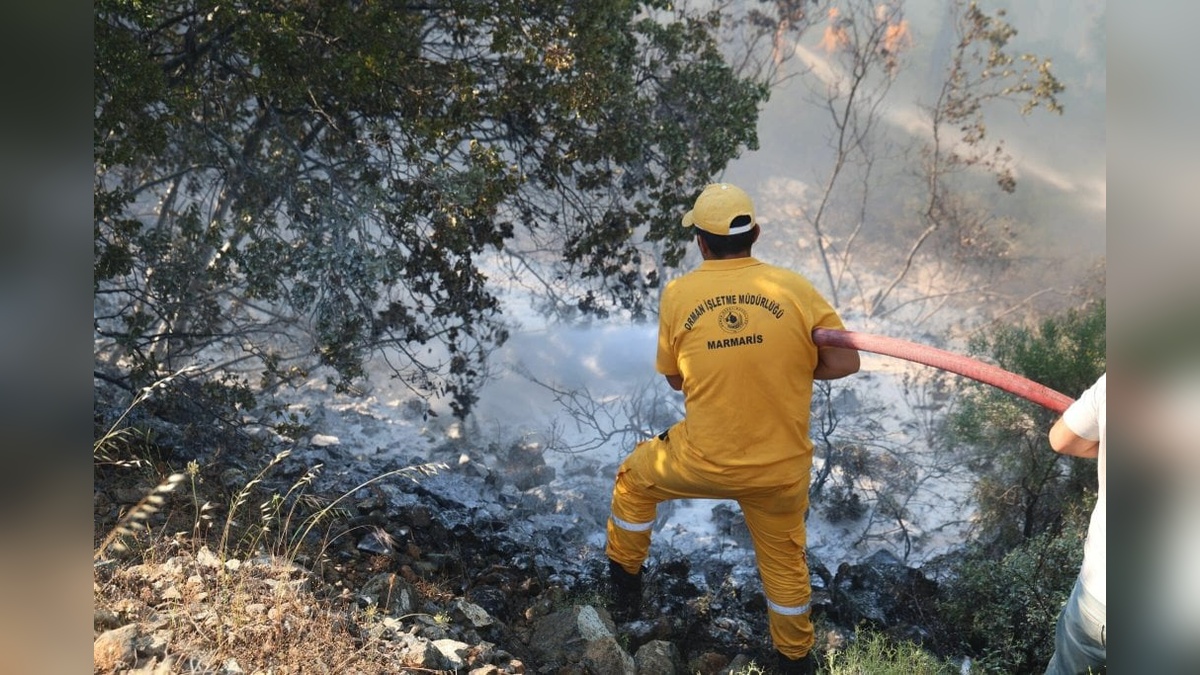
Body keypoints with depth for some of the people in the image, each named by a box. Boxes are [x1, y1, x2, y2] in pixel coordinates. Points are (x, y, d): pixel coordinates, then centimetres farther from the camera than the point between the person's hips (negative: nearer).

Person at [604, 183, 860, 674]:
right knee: (784, 559, 25)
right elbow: (845, 362, -7)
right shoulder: (793, 286, -9)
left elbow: (675, 380, 3)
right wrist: (792, 367, 8)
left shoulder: (677, 294, -8)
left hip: (703, 461, -1)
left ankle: (625, 582, 44)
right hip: (782, 467, 1)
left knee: (635, 478, 29)